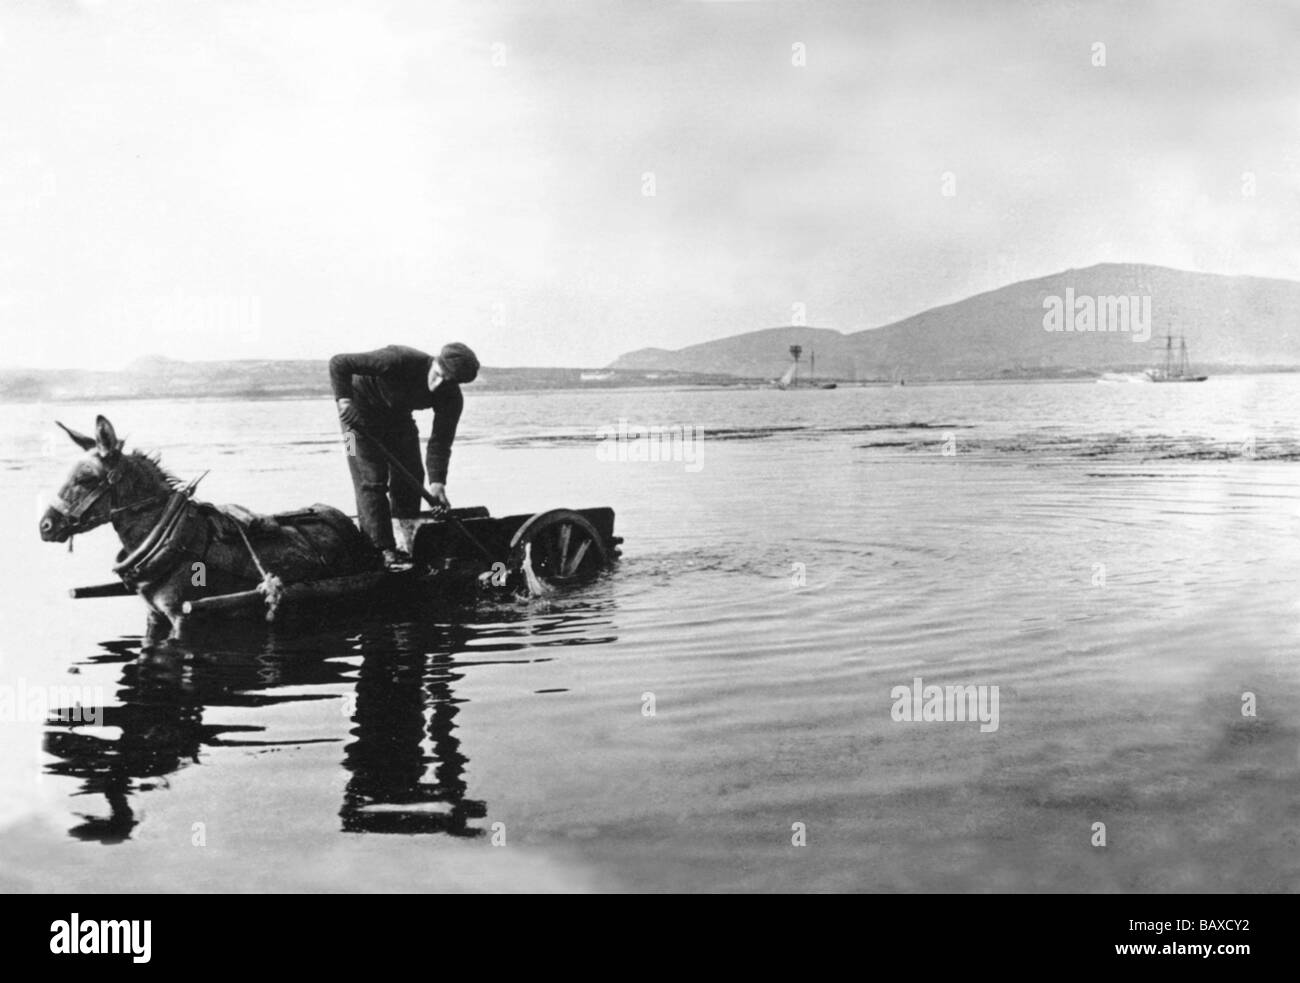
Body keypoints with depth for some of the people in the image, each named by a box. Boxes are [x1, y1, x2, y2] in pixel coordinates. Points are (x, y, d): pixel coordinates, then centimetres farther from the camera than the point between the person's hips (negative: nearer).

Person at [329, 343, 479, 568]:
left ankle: (410, 542, 13)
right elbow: (339, 364, -33)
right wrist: (344, 400, -45)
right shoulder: (400, 361, -37)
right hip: (361, 411, -5)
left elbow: (440, 441, -22)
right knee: (372, 479, -12)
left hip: (398, 415, 5)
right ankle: (383, 550, -13)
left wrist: (437, 481, -35)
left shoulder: (451, 399, -21)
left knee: (409, 477, 1)